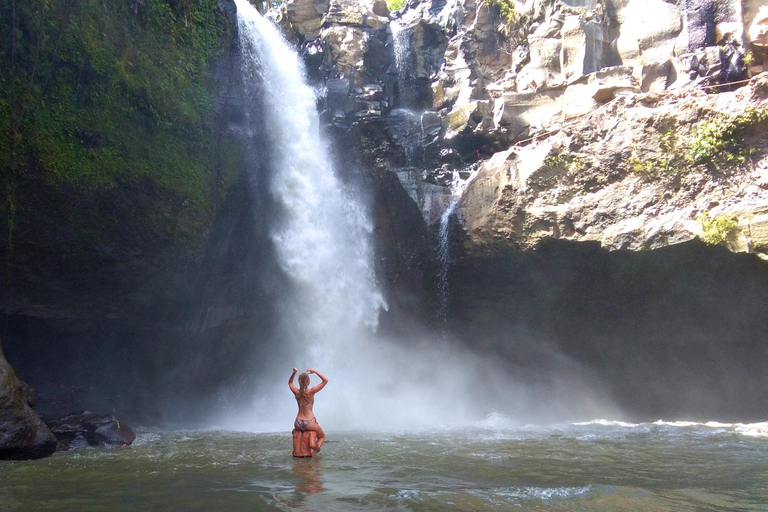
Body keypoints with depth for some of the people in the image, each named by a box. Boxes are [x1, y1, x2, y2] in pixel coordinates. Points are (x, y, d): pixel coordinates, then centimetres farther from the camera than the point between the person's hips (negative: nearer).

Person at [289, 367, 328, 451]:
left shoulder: (296, 392, -5)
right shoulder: (311, 392, -16)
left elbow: (290, 383, 18)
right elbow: (325, 381, -10)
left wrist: (294, 373, 3)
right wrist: (315, 371, -11)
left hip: (298, 424, 4)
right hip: (309, 423, -4)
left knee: (296, 432, 39)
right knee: (322, 437, 21)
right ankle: (316, 449, -5)